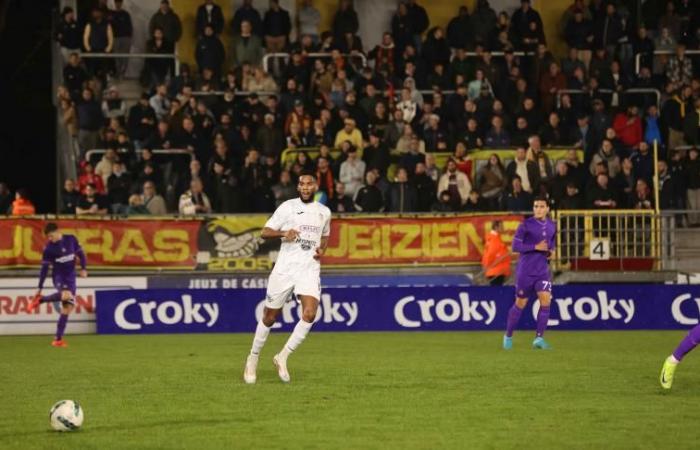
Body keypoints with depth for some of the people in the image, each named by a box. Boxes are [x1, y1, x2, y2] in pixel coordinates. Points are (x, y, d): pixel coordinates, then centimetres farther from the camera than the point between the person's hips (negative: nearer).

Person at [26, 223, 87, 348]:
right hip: (58, 276, -4)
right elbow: (44, 268, -5)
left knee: (68, 308, -2)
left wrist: (83, 268, -3)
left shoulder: (71, 239, -1)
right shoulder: (48, 248, -7)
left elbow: (80, 254, 11)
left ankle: (58, 339, 2)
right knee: (66, 295, -36)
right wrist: (40, 288, -4)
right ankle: (39, 300, -16)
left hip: (70, 277, 4)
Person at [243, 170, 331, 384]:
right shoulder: (288, 207, 1)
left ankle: (283, 357, -6)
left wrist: (321, 250, 7)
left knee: (310, 313, -19)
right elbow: (264, 232, 0)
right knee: (270, 317, 4)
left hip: (310, 269, 2)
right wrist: (283, 233, -19)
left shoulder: (324, 212, 12)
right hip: (284, 268, -2)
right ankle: (253, 358, 24)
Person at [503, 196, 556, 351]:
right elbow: (515, 246, -12)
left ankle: (539, 338, -12)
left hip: (543, 271, 4)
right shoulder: (526, 225, -10)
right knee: (520, 304, 5)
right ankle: (508, 336, 24)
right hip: (525, 271, -3)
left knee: (545, 300, -14)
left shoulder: (552, 226, 6)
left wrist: (551, 251, 0)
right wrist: (536, 247, -20)